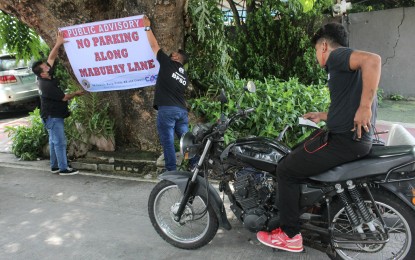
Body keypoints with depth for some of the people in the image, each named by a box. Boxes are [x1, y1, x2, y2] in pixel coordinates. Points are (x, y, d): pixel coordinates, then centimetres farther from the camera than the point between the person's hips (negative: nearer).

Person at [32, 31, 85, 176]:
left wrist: (58, 44, -2)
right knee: (60, 142, -5)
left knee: (54, 141, 14)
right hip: (53, 117, -10)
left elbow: (51, 58, 6)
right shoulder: (47, 85, -25)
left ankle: (54, 166, 23)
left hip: (52, 116, 10)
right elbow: (64, 98, -15)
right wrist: (76, 93, 2)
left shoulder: (45, 78, 0)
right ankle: (63, 168, 0)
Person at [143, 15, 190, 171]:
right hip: (182, 110, 7)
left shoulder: (168, 64, 2)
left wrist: (147, 27, 16)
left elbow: (154, 46, 8)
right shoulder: (185, 76, 19)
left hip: (167, 109, -7)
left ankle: (171, 172, -2)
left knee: (168, 144, -3)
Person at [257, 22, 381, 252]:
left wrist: (364, 107, -30)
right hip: (349, 136, 11)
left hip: (344, 139, -11)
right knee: (294, 156, 24)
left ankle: (290, 236, 7)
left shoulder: (337, 55, -8)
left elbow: (373, 59, -29)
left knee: (286, 171, -3)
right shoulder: (346, 65, 23)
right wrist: (322, 116, 35)